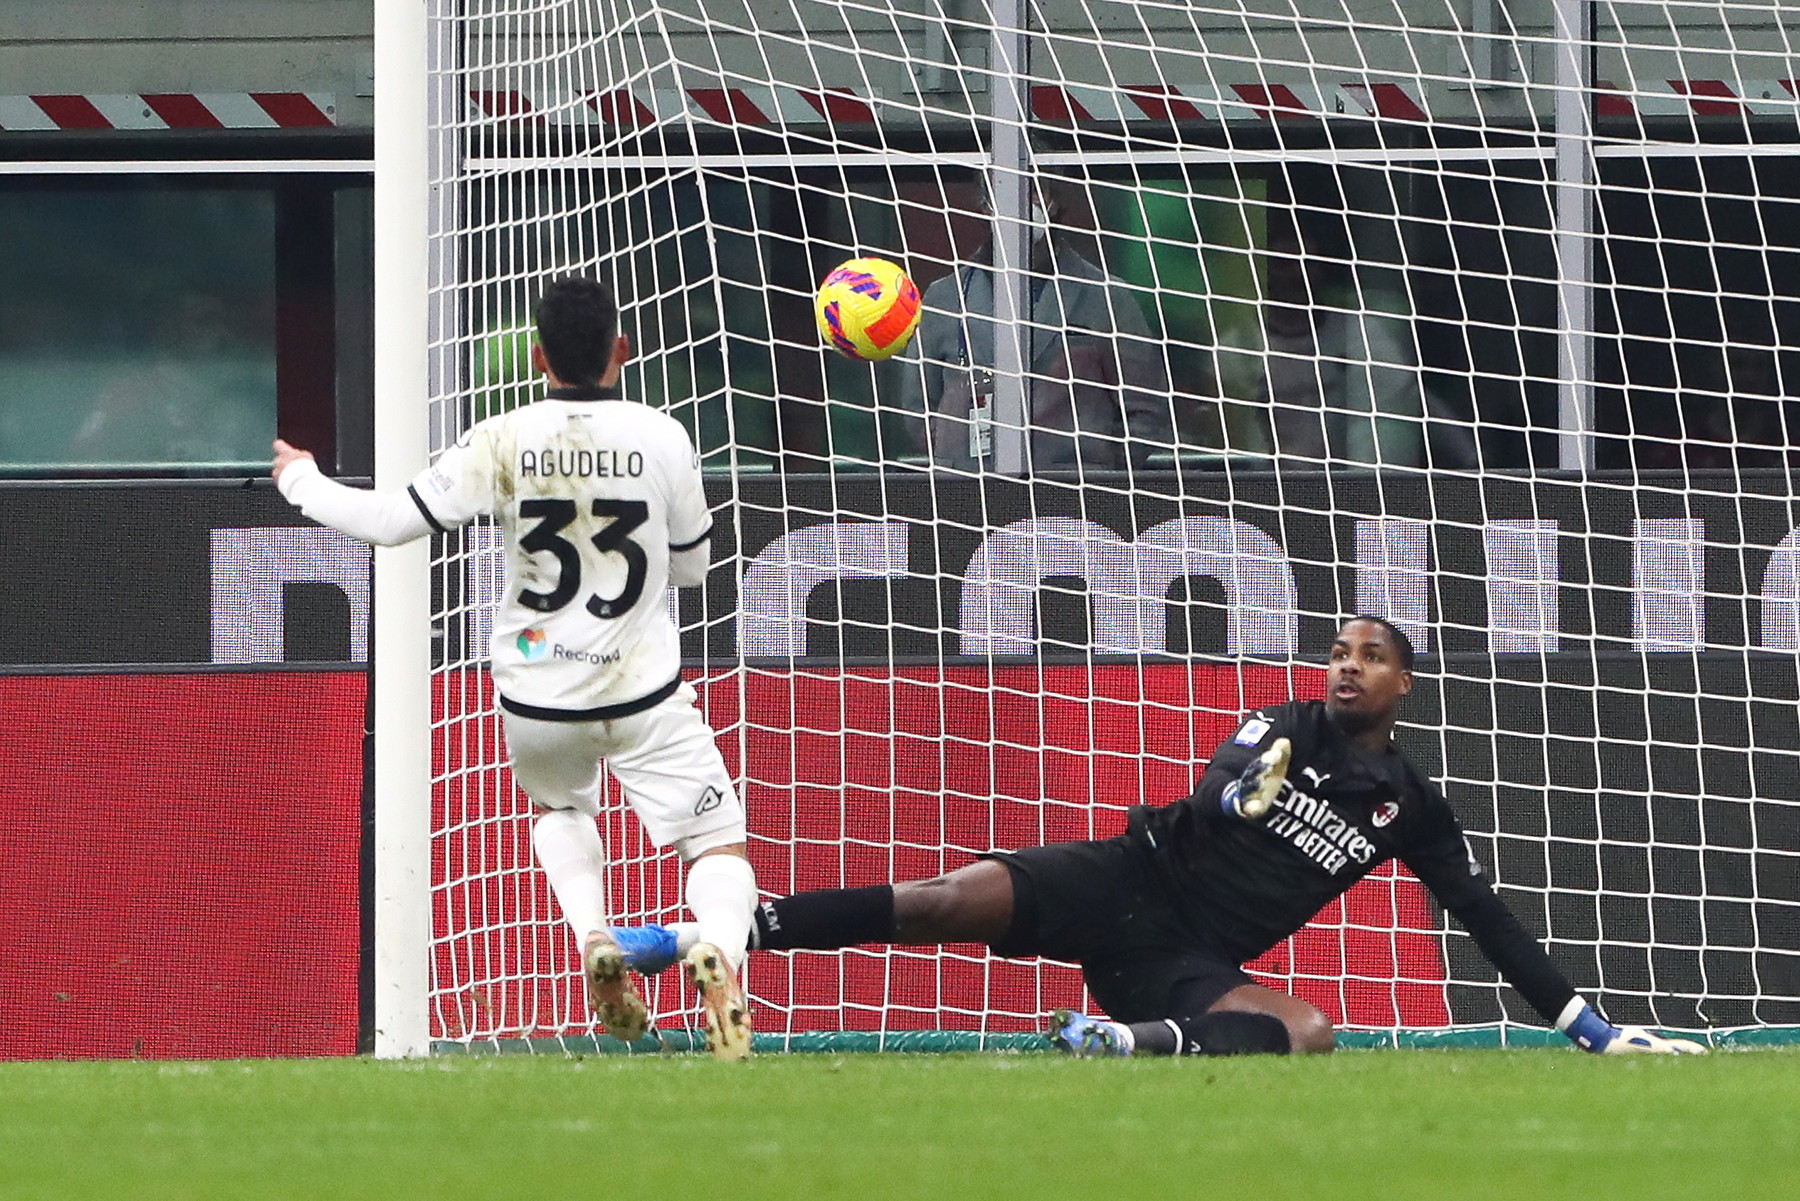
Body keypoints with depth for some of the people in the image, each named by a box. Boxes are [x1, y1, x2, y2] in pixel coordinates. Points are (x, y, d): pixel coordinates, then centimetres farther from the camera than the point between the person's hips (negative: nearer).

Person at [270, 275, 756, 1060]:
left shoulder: (503, 445, -11)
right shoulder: (663, 440, -8)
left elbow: (393, 521, -8)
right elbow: (691, 566, 5)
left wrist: (303, 481, 8)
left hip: (537, 702, 1)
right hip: (643, 698, -1)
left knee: (560, 806, 33)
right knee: (718, 850, 4)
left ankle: (593, 938, 7)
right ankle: (718, 950, -31)